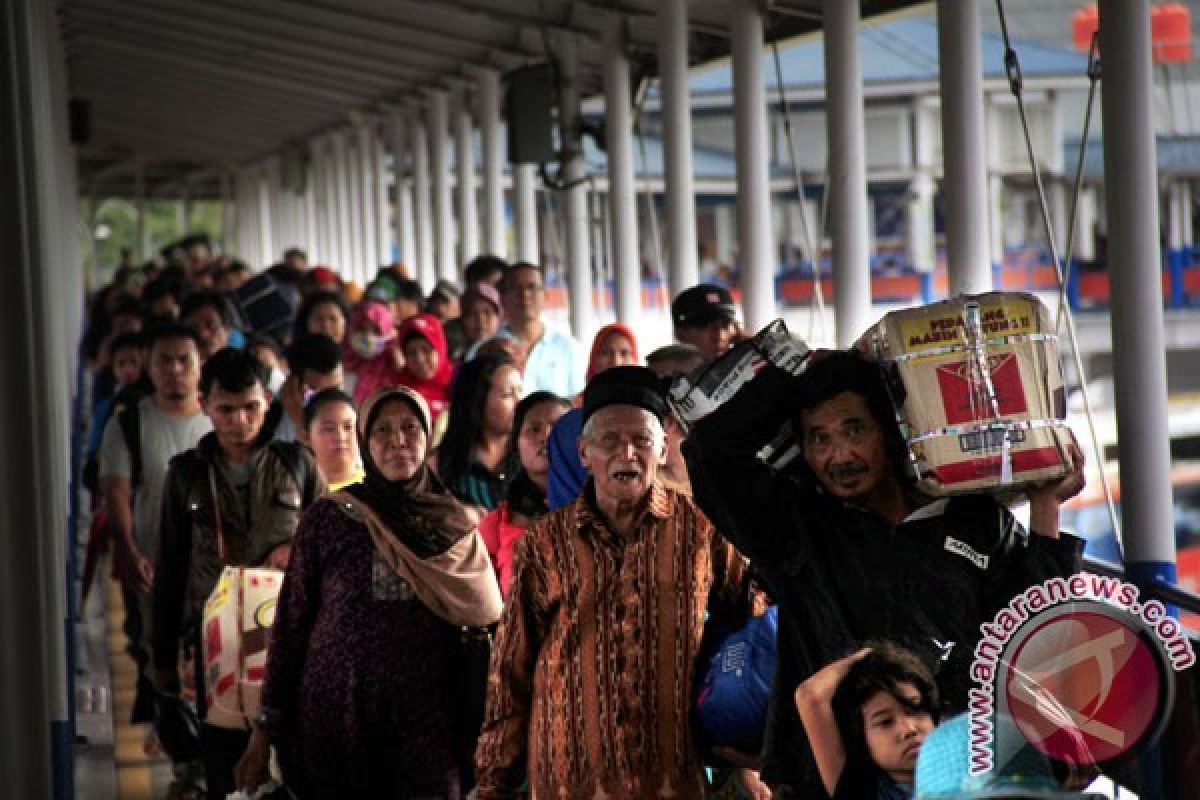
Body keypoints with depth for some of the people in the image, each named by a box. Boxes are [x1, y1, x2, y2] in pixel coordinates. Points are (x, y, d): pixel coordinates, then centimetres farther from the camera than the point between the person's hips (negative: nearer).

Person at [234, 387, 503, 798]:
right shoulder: (327, 517, -1)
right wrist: (266, 726, -2)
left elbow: (484, 620, 9)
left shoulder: (456, 526, 5)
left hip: (426, 724, 1)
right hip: (332, 717, -1)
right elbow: (290, 624, 1)